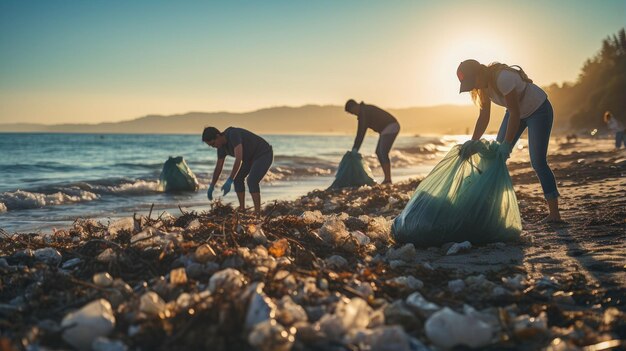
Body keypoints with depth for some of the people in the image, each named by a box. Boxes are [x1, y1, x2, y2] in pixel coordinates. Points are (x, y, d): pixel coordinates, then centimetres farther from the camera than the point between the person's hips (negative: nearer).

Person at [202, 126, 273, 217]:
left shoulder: (233, 134, -34)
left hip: (264, 155, -9)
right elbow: (218, 167, 8)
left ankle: (257, 213, -19)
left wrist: (229, 181, -42)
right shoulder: (221, 146, -4)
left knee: (251, 181, -23)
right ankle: (242, 209, 11)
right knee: (237, 178, 4)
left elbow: (239, 159, -41)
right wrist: (211, 187, 13)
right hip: (252, 156, 9)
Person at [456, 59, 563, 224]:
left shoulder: (503, 79, -35)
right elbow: (484, 117, -7)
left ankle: (555, 214, -10)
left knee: (538, 162, -14)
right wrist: (472, 142, -18)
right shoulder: (484, 83, -9)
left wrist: (506, 145, -33)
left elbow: (515, 113, -33)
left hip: (539, 110, -8)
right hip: (518, 111, 8)